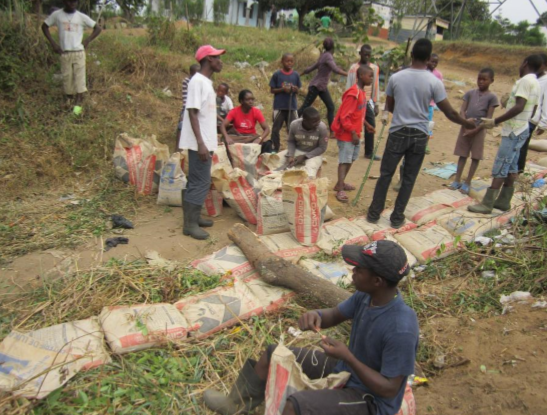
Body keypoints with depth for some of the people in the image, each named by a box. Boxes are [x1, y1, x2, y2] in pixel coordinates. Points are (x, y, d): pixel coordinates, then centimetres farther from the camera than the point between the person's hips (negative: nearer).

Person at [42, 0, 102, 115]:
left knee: (79, 77, -5)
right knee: (67, 78, 4)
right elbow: (44, 26, 12)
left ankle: (78, 104, -3)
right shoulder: (57, 15, 0)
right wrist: (53, 43, 2)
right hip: (65, 53, 1)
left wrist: (87, 41, -4)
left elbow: (97, 28, 5)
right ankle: (69, 102, 15)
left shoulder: (81, 17, -2)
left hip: (79, 53, -1)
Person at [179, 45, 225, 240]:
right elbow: (192, 113, -20)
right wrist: (200, 143, -25)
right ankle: (190, 224, 1)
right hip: (199, 143, -9)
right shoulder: (197, 81, -14)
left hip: (206, 141, 9)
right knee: (200, 182, -7)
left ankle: (194, 217, 24)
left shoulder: (207, 82, 14)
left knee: (198, 181, 14)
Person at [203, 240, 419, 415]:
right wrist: (317, 315, -21)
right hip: (344, 368, 8)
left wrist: (347, 357, -32)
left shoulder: (401, 330, -34)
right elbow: (335, 315, 3)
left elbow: (389, 390, -26)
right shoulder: (367, 295, -13)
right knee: (273, 355, 9)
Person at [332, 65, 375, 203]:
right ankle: (340, 190, -6)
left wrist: (366, 125, 16)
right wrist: (353, 133, -21)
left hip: (355, 132, 9)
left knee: (351, 158, 15)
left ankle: (341, 183, 27)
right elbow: (344, 117, -22)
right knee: (344, 160, -8)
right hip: (346, 133, -9)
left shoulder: (361, 92, 9)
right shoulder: (353, 94, -20)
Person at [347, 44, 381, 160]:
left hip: (368, 101, 3)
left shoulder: (375, 68, 6)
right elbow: (349, 86, -3)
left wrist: (376, 104, 7)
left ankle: (369, 152, 11)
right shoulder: (354, 68, -3)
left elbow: (376, 86, 9)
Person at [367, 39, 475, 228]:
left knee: (385, 174, 10)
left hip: (398, 133, 0)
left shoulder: (396, 77, -3)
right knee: (409, 179, 10)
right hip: (419, 135, 0)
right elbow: (450, 113, -3)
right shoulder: (434, 82, -7)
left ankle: (374, 213, 16)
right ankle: (397, 217, 16)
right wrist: (467, 124, 12)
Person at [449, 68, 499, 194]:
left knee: (475, 156, 2)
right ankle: (457, 180, 13)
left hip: (479, 129, -3)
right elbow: (462, 110, 1)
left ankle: (467, 183, 9)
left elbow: (489, 117, -7)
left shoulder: (492, 97, -2)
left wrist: (476, 130, -14)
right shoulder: (470, 93, 7)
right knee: (462, 154, 7)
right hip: (465, 127, 3)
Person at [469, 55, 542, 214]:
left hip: (513, 131, -10)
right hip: (521, 130, 10)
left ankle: (487, 203, -8)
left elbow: (519, 107, -25)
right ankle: (503, 201, 18)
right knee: (511, 167, 12)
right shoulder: (536, 84, 13)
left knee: (500, 168, -9)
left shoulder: (525, 81, -16)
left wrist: (495, 121, -24)